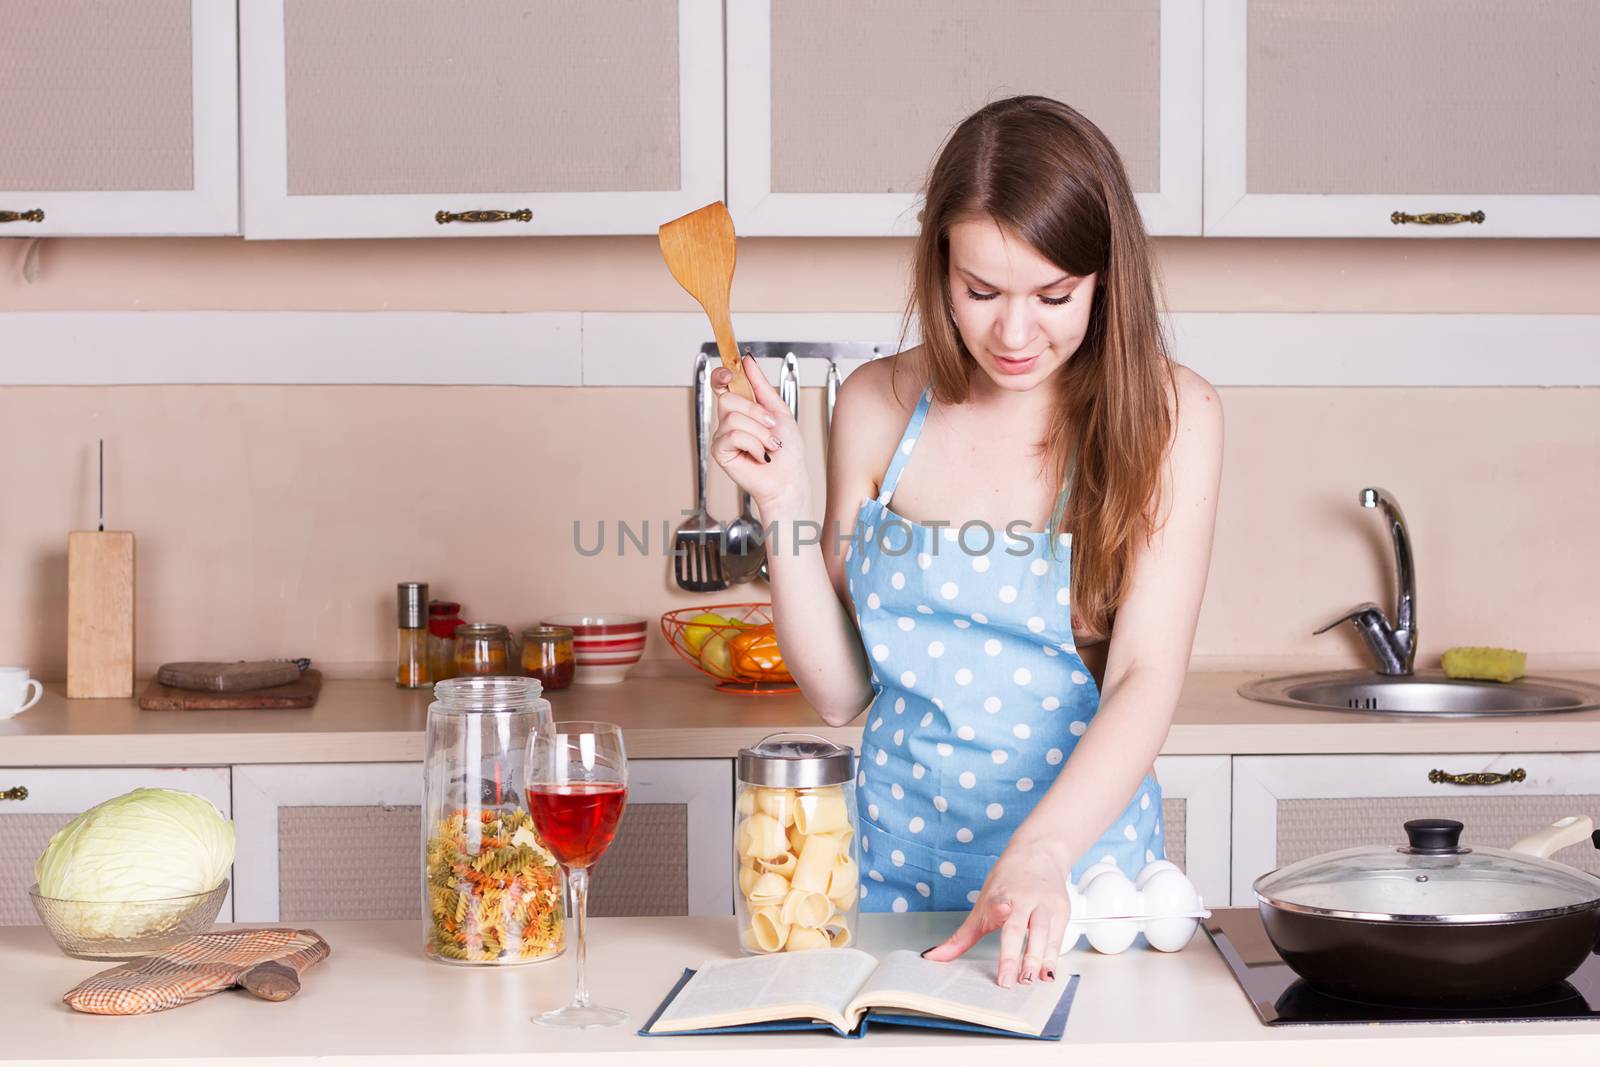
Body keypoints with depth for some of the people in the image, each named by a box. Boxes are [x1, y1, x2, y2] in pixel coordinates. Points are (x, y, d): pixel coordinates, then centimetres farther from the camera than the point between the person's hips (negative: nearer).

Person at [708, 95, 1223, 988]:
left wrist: (1038, 854, -28)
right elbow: (839, 689, 6)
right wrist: (784, 501, -6)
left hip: (1084, 867, -2)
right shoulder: (879, 405, 4)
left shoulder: (1167, 417, -3)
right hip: (897, 862, 3)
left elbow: (1148, 678, -13)